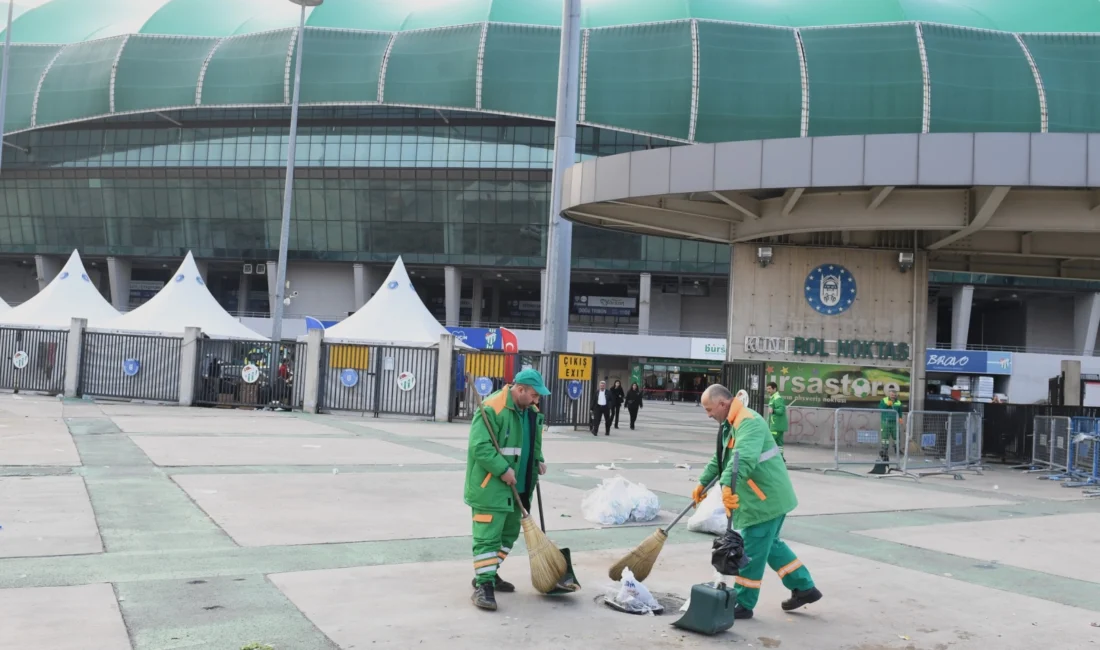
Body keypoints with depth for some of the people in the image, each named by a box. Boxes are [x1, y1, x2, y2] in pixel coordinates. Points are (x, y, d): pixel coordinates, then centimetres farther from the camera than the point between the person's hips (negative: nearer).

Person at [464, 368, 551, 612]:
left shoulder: (531, 411, 9)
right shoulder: (492, 409, -20)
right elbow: (480, 446, -25)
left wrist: (539, 460, 8)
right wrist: (502, 470, -27)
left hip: (517, 486, 9)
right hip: (490, 486, -9)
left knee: (508, 533, 17)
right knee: (488, 536, -8)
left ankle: (488, 574, 30)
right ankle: (483, 585, -4)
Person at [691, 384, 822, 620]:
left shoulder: (749, 422, -23)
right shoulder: (731, 424, 11)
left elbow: (744, 458, -41)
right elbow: (720, 458, 25)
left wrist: (727, 485, -52)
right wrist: (703, 483, 30)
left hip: (766, 499, -10)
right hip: (767, 497, 10)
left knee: (751, 552, -1)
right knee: (770, 544, 21)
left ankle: (743, 604, 10)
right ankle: (804, 587, 29)